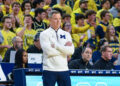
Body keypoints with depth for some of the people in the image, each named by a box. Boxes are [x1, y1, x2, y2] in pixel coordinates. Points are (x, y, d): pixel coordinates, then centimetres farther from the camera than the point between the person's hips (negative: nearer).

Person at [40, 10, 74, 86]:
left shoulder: (66, 34, 12)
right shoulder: (45, 34, 1)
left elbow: (71, 51, -4)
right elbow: (49, 51, -14)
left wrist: (56, 46, -10)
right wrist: (64, 48, -6)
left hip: (64, 69, 4)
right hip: (50, 69, -4)